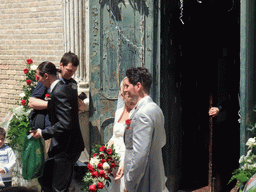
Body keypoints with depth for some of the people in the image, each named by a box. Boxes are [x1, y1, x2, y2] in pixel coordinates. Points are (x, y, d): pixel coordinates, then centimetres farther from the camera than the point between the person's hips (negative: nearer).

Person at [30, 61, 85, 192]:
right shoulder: (68, 88, 10)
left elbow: (64, 124, -26)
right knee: (44, 179, 18)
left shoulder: (59, 93, -21)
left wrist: (42, 133, -18)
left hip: (65, 149, -10)